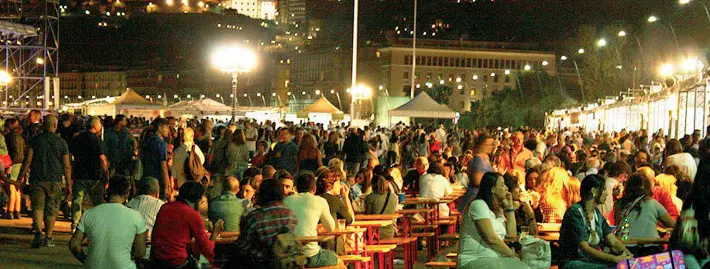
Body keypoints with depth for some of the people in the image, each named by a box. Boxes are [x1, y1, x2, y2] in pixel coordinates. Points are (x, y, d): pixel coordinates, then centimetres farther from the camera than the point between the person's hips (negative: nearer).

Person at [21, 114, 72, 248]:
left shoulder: (35, 140, 1)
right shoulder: (61, 142, 1)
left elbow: (28, 160, -6)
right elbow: (67, 166, 0)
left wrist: (21, 177, -1)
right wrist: (69, 185, 5)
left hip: (37, 179, 0)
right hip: (55, 181, 0)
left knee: (37, 207, 2)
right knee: (52, 209, 9)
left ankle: (38, 232, -19)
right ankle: (49, 237, 13)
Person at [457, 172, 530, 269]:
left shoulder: (498, 211, 18)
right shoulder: (478, 204, -10)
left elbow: (511, 234, 8)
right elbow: (491, 238, -18)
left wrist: (509, 207, 7)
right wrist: (511, 253, -5)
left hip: (495, 259, 8)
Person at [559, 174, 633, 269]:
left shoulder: (597, 213, 9)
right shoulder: (574, 212, -15)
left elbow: (614, 242, 4)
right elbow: (585, 249, -21)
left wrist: (629, 255, -16)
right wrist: (615, 258, -29)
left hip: (590, 261, 7)